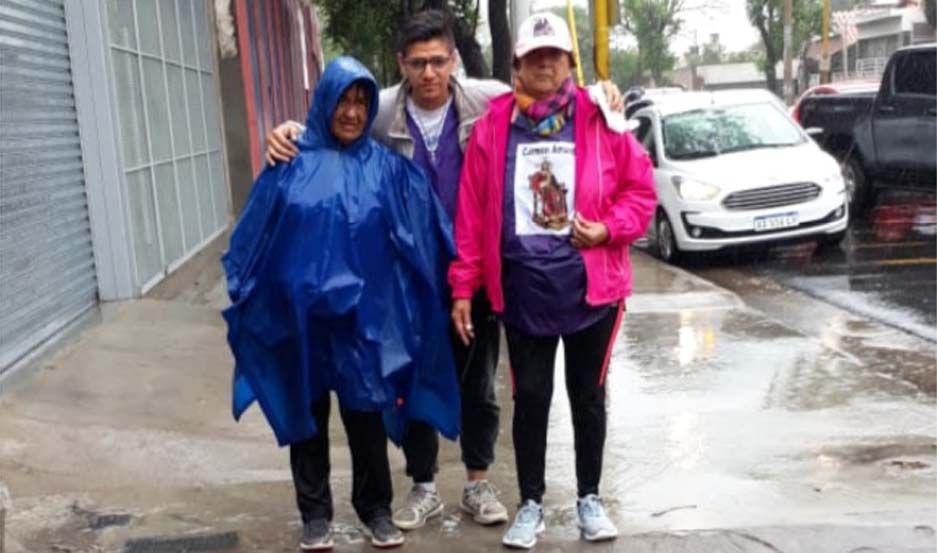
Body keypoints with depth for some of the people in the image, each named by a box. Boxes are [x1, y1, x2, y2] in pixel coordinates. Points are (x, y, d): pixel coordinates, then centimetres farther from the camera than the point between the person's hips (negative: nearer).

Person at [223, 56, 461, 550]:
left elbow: (427, 237, 0)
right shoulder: (291, 166, -1)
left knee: (367, 414, 9)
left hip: (364, 315, 0)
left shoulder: (387, 167, 1)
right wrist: (243, 294, 0)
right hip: (300, 315, 0)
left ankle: (376, 509, 27)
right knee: (307, 414, 11)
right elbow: (255, 237, 2)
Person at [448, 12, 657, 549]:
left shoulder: (599, 119, -3)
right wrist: (465, 285, -1)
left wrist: (609, 228, -15)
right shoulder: (493, 127, 0)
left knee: (589, 395, 12)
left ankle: (590, 498, 29)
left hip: (591, 285, 0)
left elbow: (640, 188, 3)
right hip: (523, 289, 0)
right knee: (530, 398, 8)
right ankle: (531, 504, 24)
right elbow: (472, 212, 0)